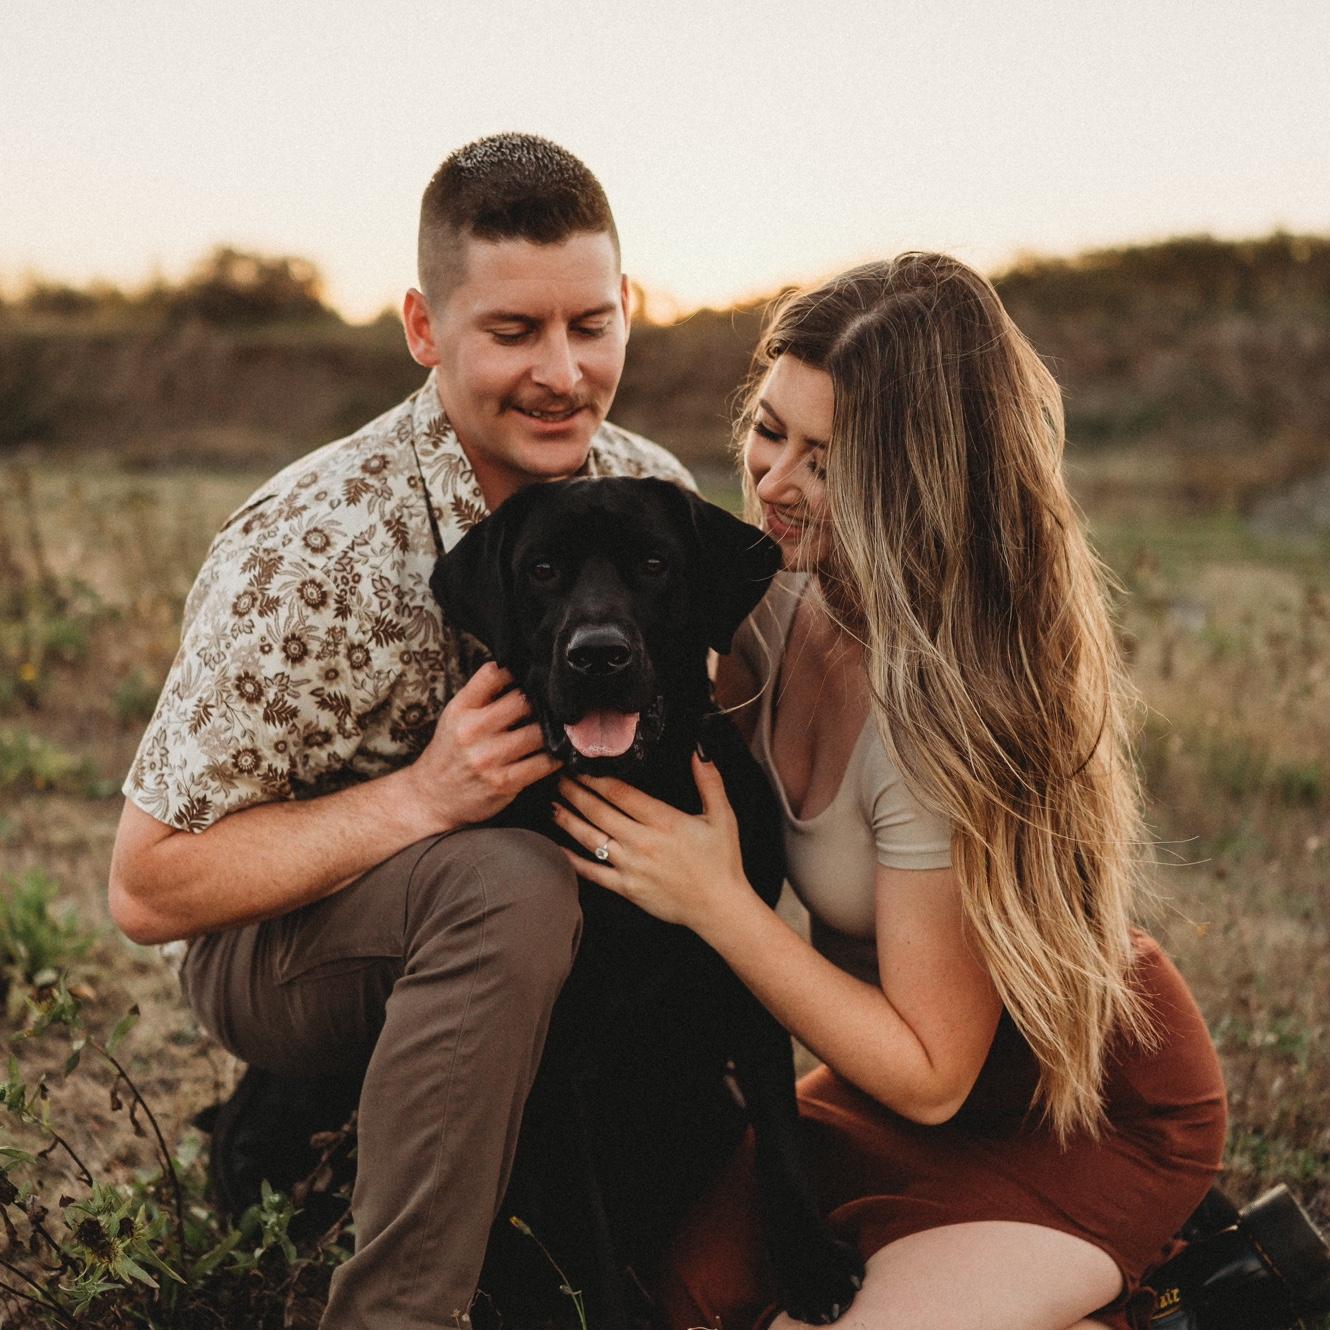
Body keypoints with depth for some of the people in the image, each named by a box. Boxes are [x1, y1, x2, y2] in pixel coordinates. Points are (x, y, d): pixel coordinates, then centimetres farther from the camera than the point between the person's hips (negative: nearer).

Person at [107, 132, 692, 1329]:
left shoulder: (656, 493, -9)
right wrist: (423, 795, -33)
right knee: (509, 881, -35)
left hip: (521, 927, 6)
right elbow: (149, 889, -22)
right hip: (277, 945, -5)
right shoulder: (309, 552, -26)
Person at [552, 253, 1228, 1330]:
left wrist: (715, 900, -28)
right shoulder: (786, 584, -11)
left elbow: (929, 1076, -25)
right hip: (912, 1062, 7)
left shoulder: (944, 715, -33)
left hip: (1095, 1111, -7)